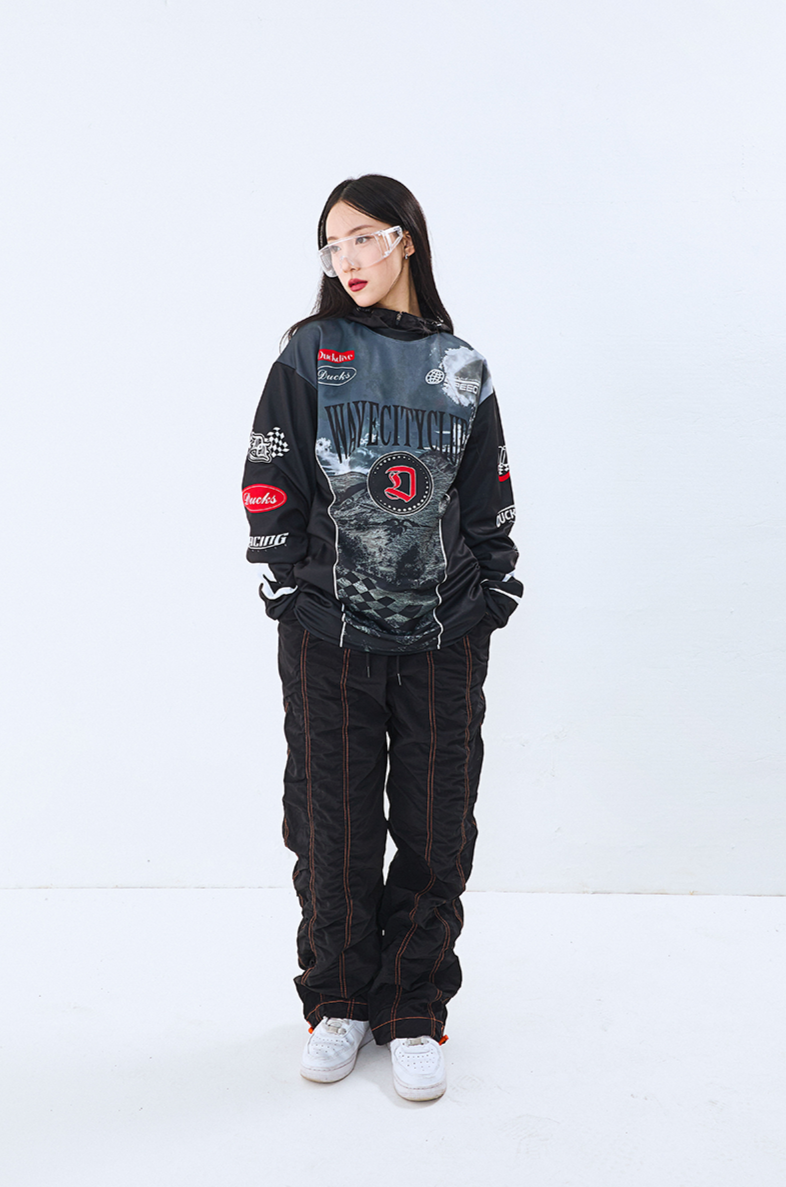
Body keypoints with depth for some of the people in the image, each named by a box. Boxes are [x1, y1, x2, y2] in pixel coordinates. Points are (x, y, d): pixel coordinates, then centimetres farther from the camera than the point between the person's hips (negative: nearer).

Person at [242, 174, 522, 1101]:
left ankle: (414, 1010, 23)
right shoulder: (309, 356, 4)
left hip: (446, 637, 1)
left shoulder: (462, 370, 9)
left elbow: (491, 500, 11)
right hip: (328, 635, -1)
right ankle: (338, 1000, 27)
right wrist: (288, 593, -3)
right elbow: (270, 487, 2)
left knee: (436, 828, 6)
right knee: (333, 825, 6)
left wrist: (491, 598, 4)